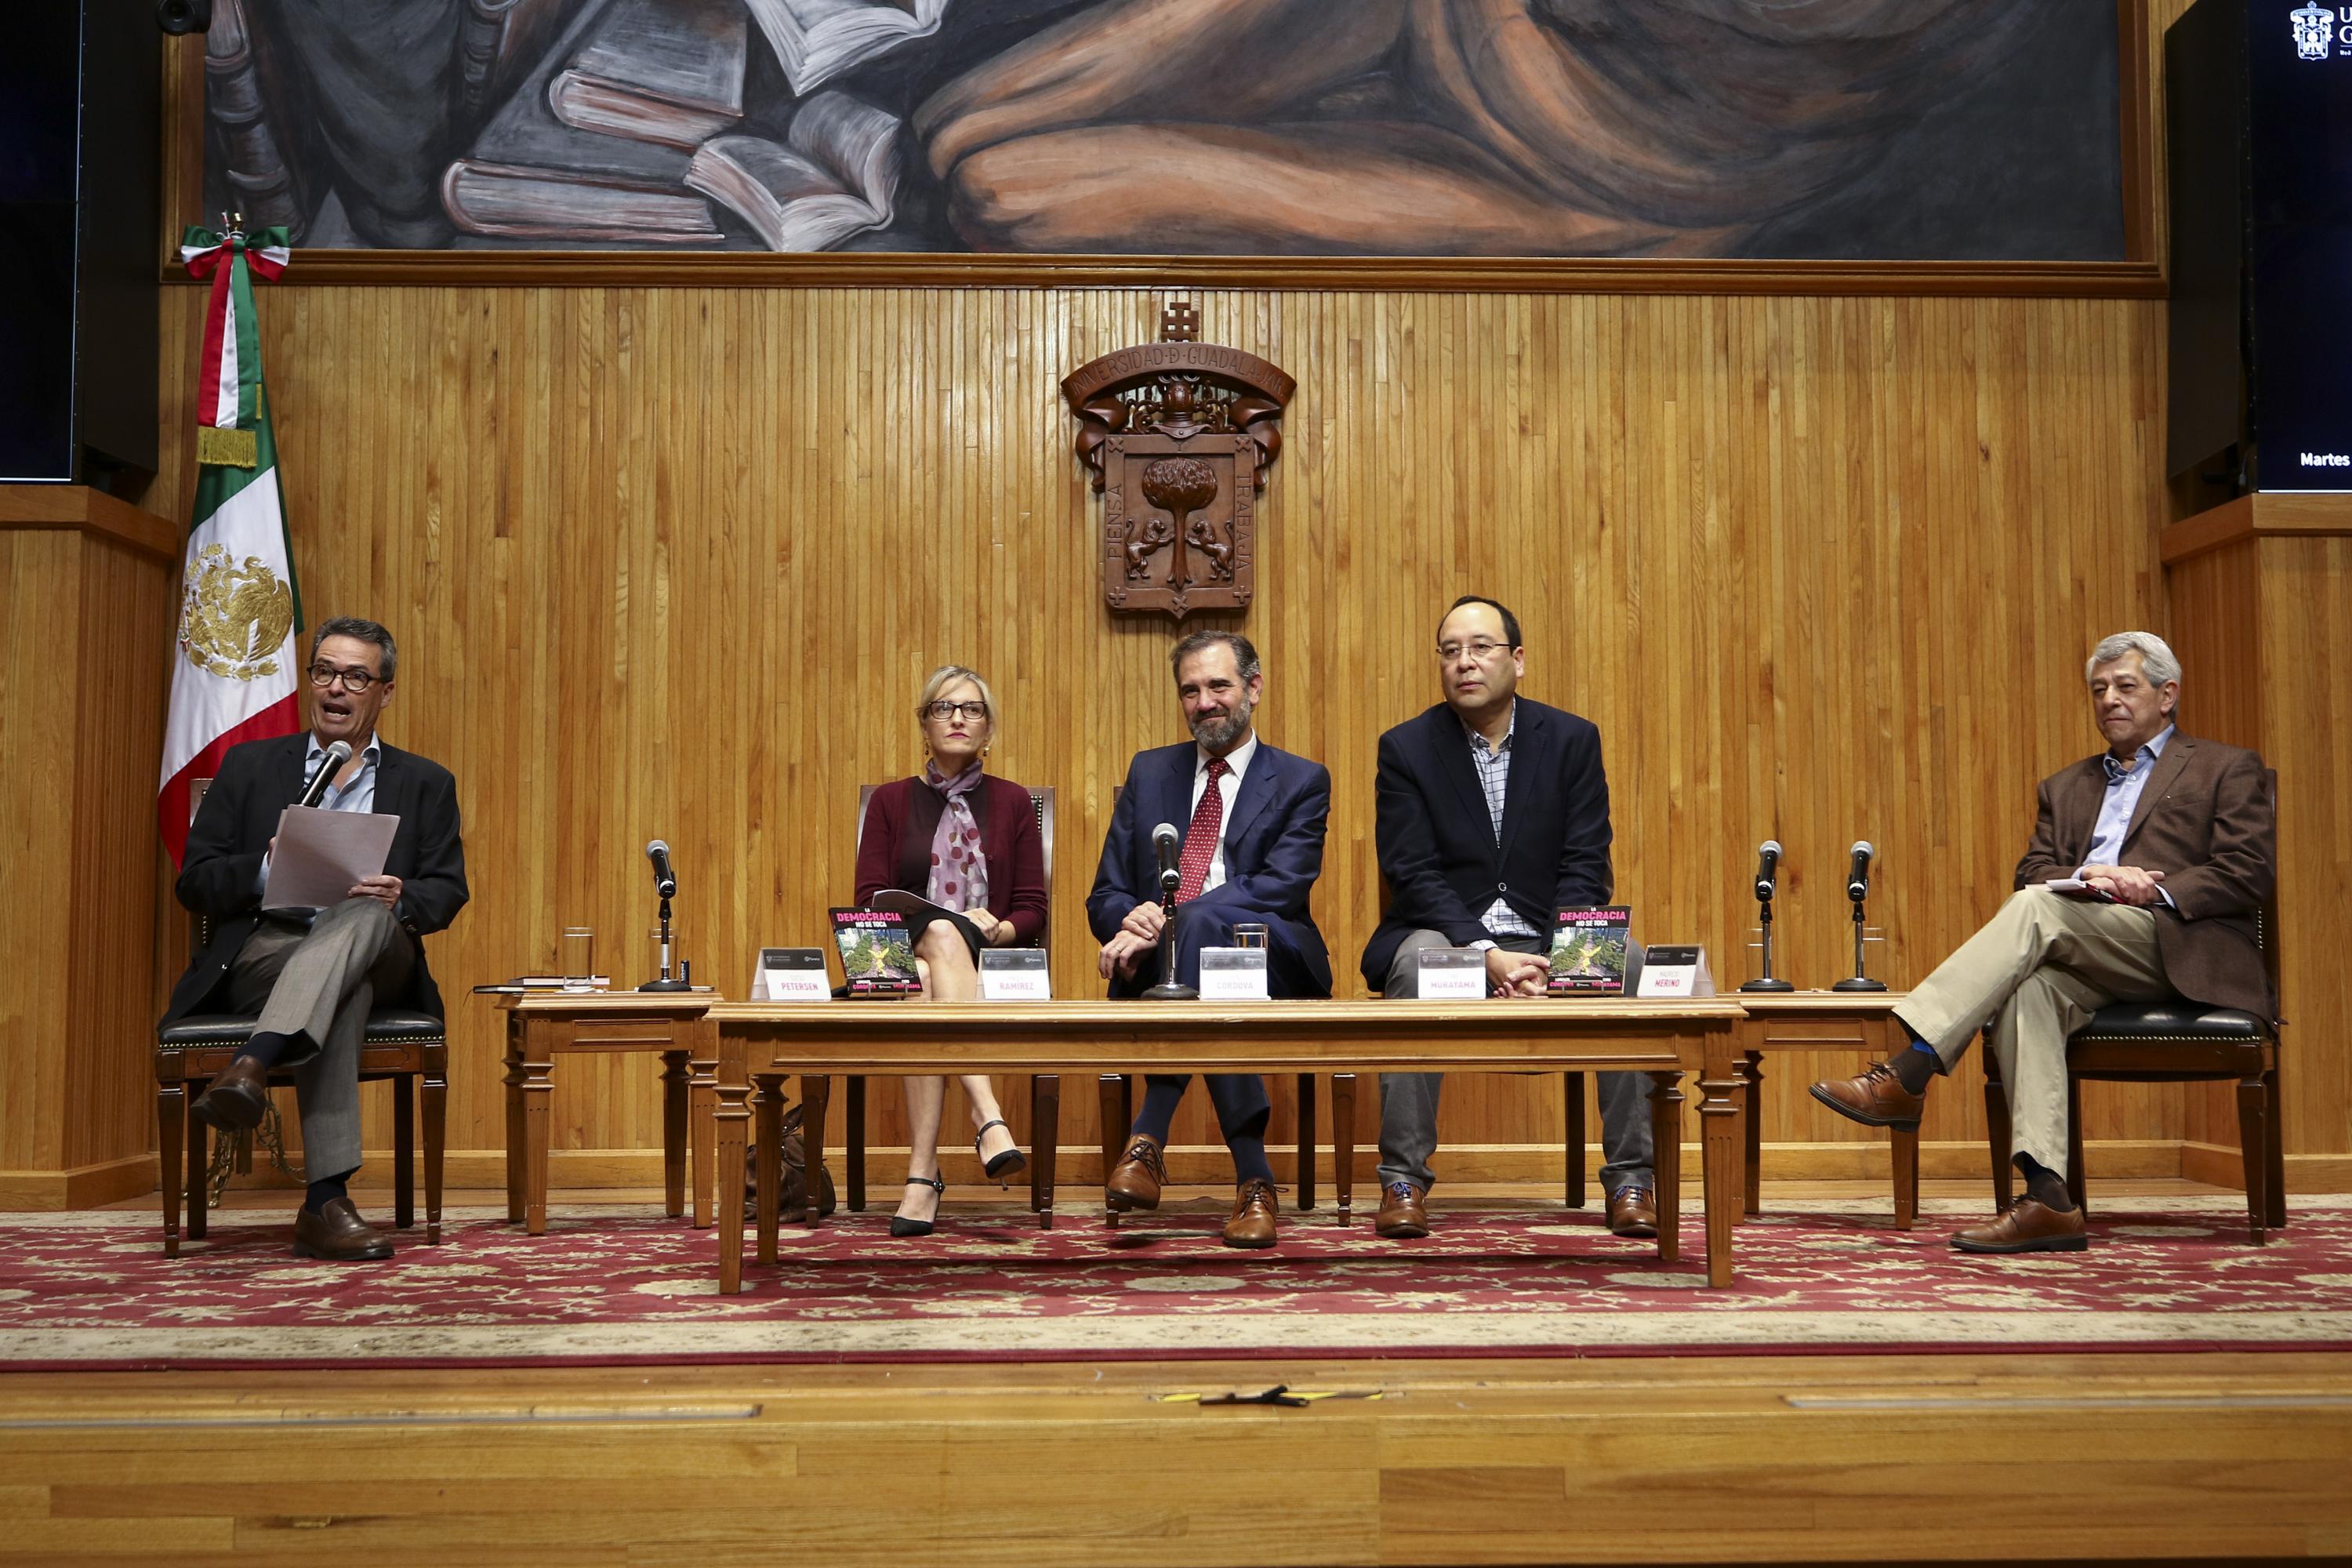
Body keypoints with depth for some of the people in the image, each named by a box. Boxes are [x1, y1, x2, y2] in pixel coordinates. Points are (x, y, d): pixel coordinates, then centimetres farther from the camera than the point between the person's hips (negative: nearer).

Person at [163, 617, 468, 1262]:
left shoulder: (425, 784, 18)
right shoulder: (250, 765, 18)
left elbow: (446, 893, 8)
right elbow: (195, 881, 10)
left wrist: (400, 898, -17)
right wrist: (269, 868, -12)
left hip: (379, 960, 1)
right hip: (265, 953, -1)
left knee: (368, 913, -37)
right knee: (342, 991, -37)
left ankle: (252, 1067, -53)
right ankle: (326, 1204, -49)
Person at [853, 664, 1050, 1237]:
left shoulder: (1011, 803, 16)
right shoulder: (891, 801, 15)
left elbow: (1031, 911, 10)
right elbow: (870, 904, 4)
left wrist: (996, 929, -13)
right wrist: (944, 928, -13)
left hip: (987, 964, 0)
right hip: (905, 958, 0)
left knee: (926, 990, -36)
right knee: (941, 932, -38)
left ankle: (923, 1173, -46)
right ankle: (987, 1115, -51)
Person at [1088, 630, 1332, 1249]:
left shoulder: (1301, 781, 9)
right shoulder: (1149, 773, 20)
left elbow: (1282, 886, -9)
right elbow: (1105, 895, 14)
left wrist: (1171, 921, -21)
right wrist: (1133, 920, -13)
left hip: (1272, 968, -2)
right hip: (1157, 968, 2)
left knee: (1202, 928, -37)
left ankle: (1151, 1138, -38)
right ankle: (1251, 1176, -37)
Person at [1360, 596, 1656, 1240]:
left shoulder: (1573, 739, 5)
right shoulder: (1405, 747, 1)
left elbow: (1584, 867, -1)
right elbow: (1412, 873, -7)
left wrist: (1551, 959, -18)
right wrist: (1486, 956, -21)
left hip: (1549, 942, 2)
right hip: (1446, 933, -1)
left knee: (1625, 971, -27)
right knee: (1417, 963, -35)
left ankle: (1631, 1179, -15)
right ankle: (1403, 1179, -27)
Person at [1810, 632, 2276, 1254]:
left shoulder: (2227, 770, 15)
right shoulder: (2065, 787, 29)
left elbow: (2249, 875, 2)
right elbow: (2035, 872, 15)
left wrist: (2156, 890, -12)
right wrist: (2091, 880, -7)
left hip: (2181, 952, -4)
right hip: (2090, 966, 4)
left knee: (2037, 906, -30)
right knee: (2028, 992, -33)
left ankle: (1906, 1077, -39)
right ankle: (2047, 1199, -41)